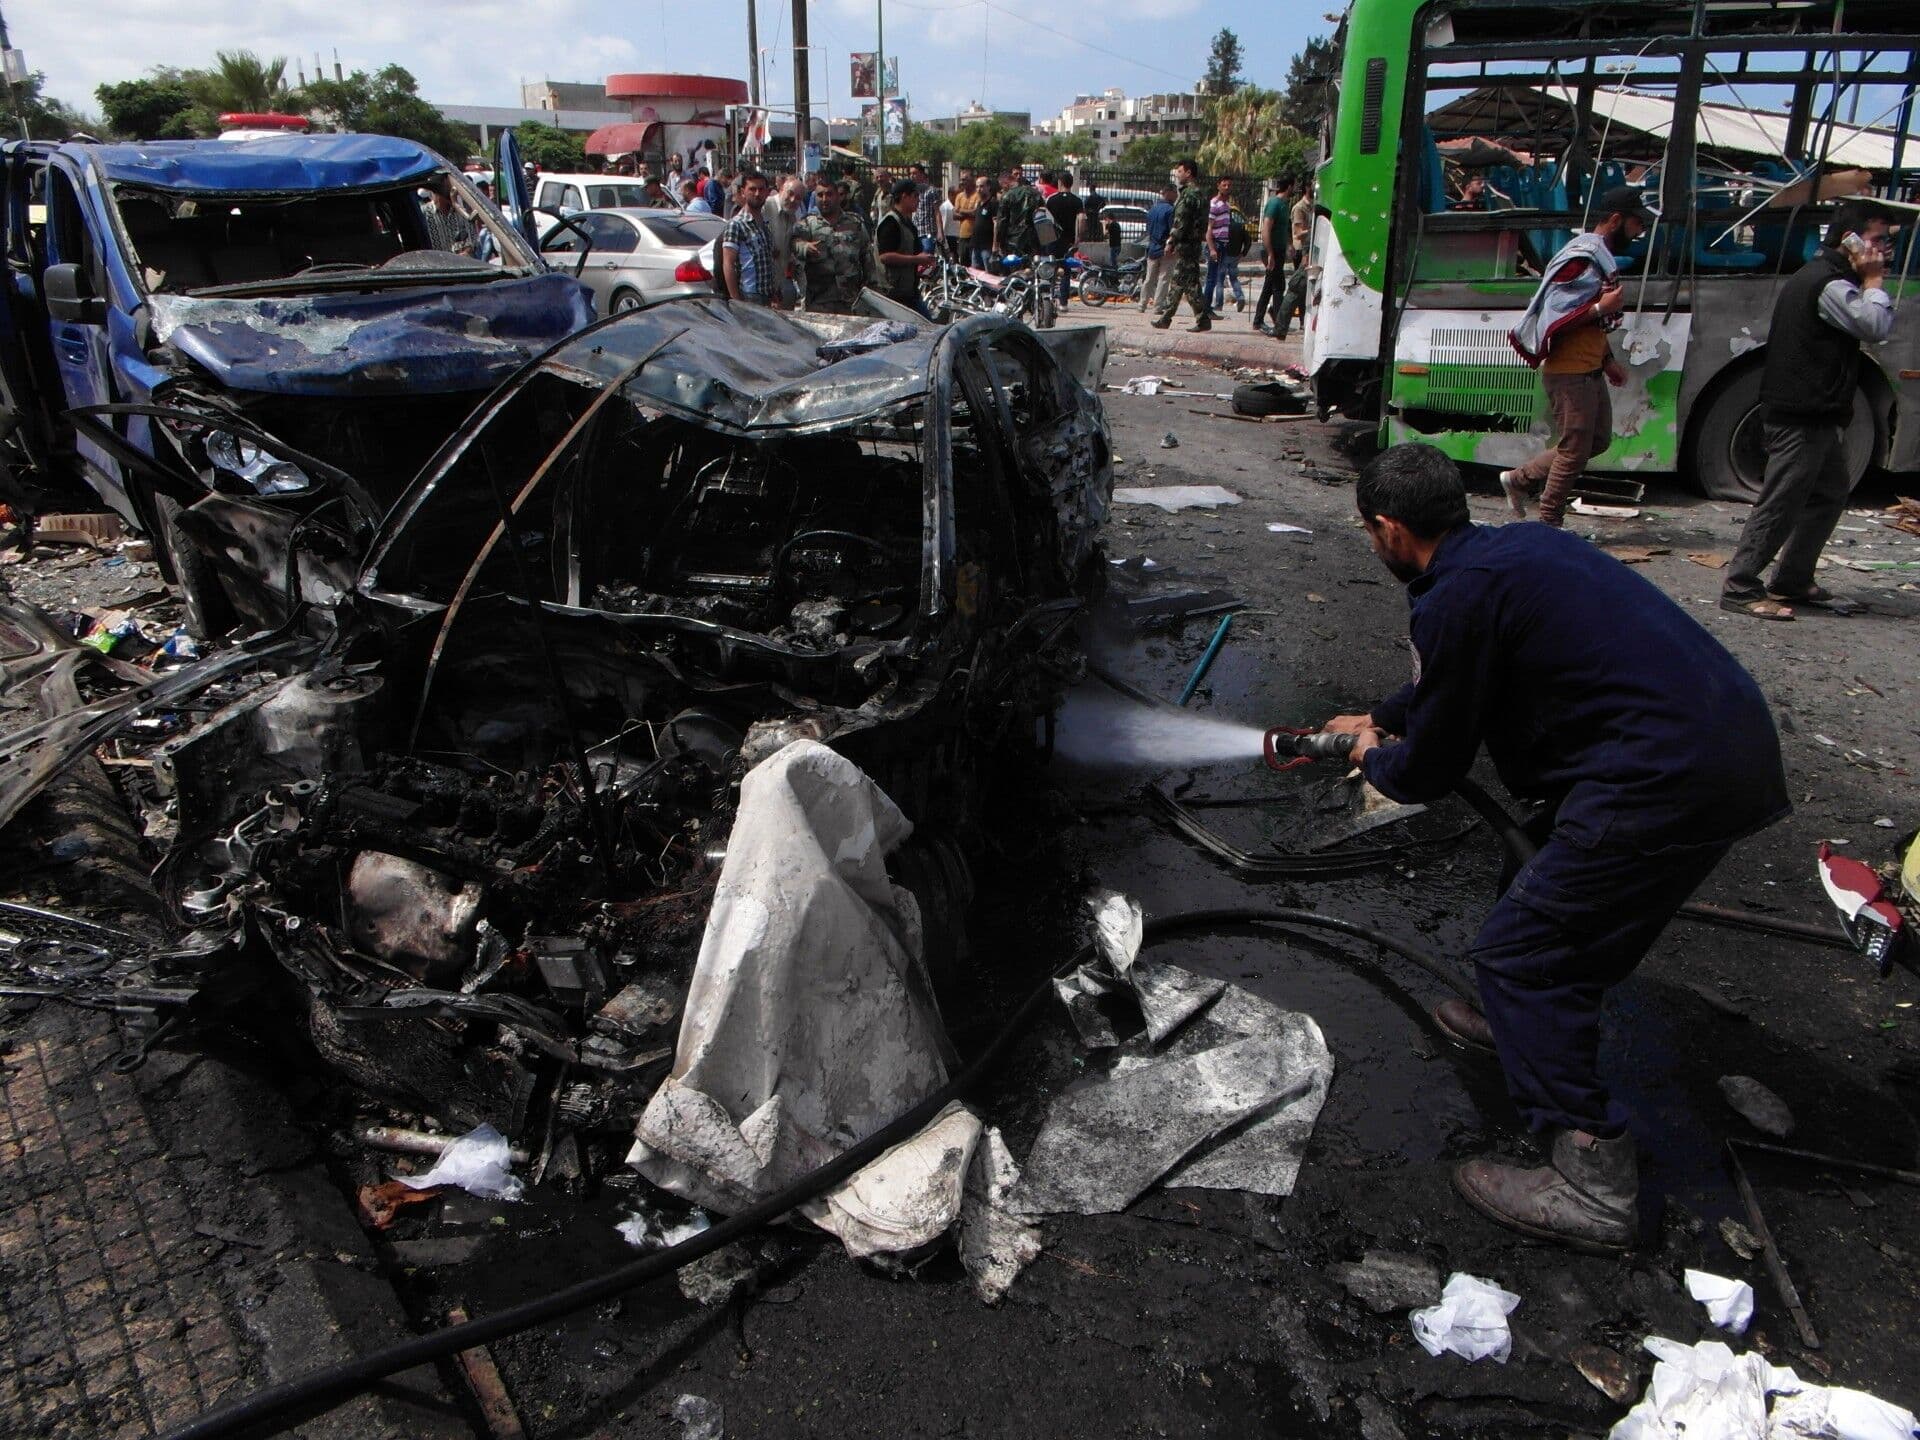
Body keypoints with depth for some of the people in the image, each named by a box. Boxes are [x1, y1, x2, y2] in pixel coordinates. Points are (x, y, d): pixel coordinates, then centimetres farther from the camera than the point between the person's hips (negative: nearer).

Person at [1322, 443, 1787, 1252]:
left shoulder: (1455, 599, -13)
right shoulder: (1516, 548, 16)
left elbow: (1431, 772, -2)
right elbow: (1454, 678, 34)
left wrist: (1374, 760, 19)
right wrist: (1376, 719, 44)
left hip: (1669, 781, -10)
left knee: (1520, 950, -2)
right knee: (1549, 857, 29)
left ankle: (1591, 1185, 1)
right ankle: (1528, 1022, 47)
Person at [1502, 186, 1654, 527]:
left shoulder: (1601, 258, 16)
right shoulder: (1581, 259, -16)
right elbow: (1553, 315, -23)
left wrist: (1608, 359, 22)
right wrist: (1601, 308, -23)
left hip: (1589, 371, 10)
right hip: (1569, 373, -10)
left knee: (1599, 439, 16)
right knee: (1575, 450, -4)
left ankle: (1520, 479, 21)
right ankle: (1549, 523, 7)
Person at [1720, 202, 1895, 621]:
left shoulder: (1818, 276, 19)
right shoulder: (1829, 284, -16)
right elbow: (1876, 326, -20)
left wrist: (1868, 281, 11)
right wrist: (1873, 281, -8)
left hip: (1816, 416, 11)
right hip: (1803, 417, -11)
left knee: (1831, 493, 18)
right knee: (1780, 503, -8)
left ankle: (1793, 581, 23)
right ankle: (1740, 588, -4)